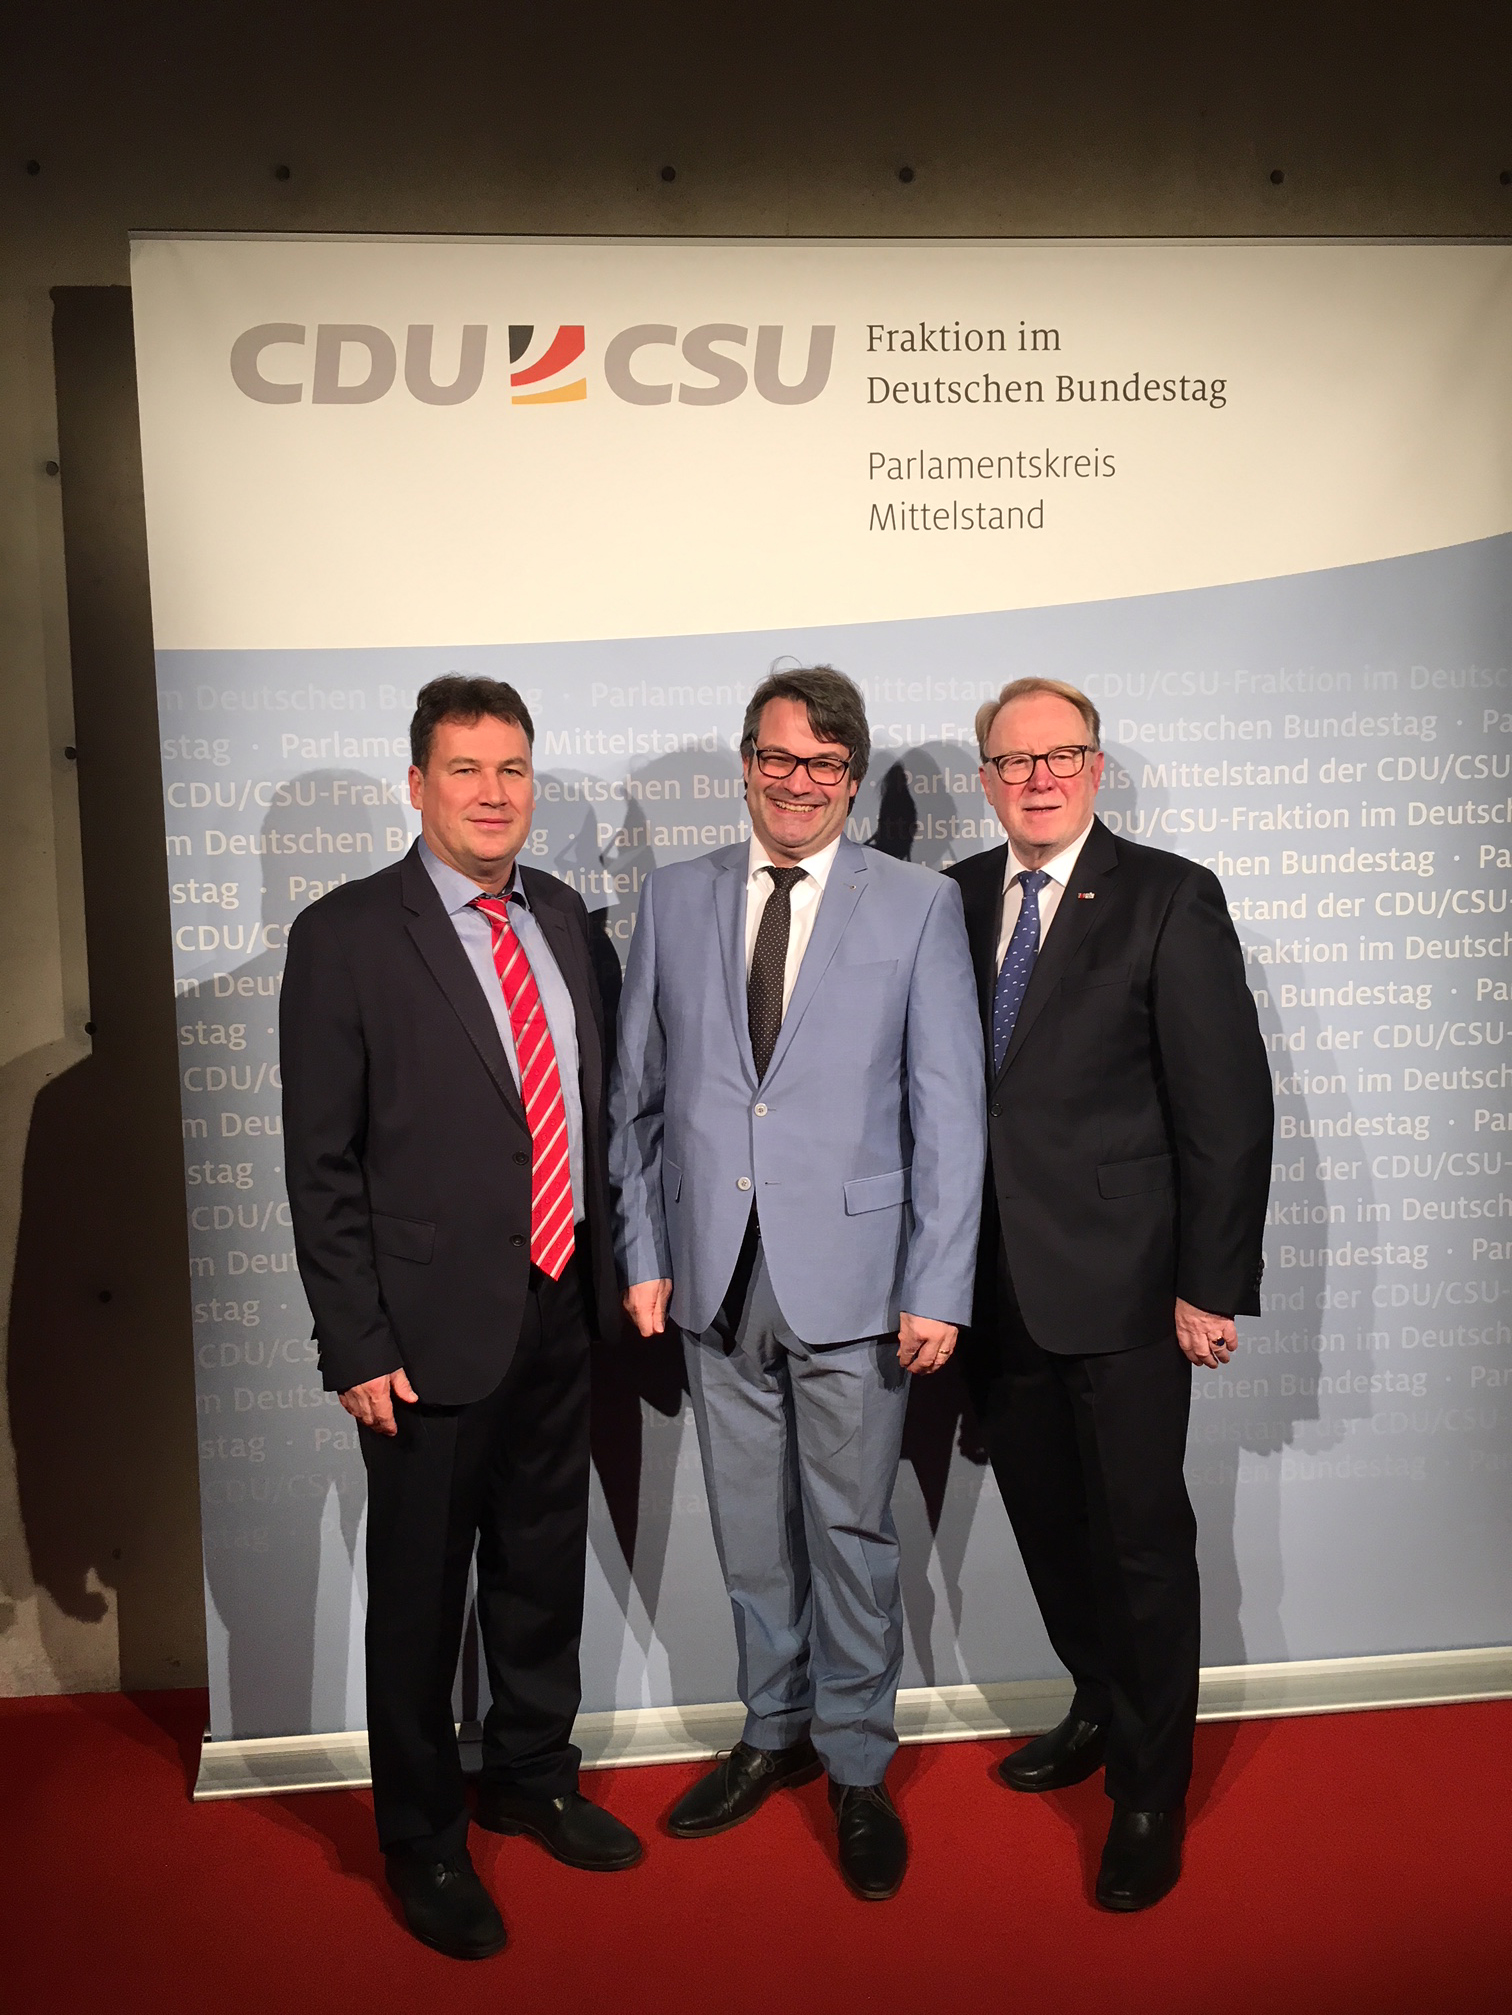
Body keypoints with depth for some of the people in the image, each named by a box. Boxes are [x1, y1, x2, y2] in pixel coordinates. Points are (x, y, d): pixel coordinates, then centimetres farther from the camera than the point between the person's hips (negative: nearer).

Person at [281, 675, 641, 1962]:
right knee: (420, 1595, 11)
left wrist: (608, 1266, 10)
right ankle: (423, 1842, 34)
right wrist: (357, 1347, -13)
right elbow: (322, 1162, -11)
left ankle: (533, 1776, 44)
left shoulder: (562, 915, 6)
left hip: (560, 1311, 6)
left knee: (544, 1567, 21)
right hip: (433, 1327, -5)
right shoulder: (347, 935, -11)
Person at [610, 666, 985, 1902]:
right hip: (715, 1279, 3)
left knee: (852, 1534, 9)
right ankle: (775, 1733, 37)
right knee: (750, 1532, 16)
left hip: (850, 1277, -2)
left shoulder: (920, 906, -2)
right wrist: (645, 1254, 4)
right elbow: (638, 1093, 9)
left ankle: (858, 1770, 30)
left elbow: (949, 1110, -5)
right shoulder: (676, 901, 6)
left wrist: (937, 1288, -9)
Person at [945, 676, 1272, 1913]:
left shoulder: (1170, 898, -7)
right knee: (1047, 1521, 18)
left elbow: (1228, 1107, -9)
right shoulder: (955, 901, 7)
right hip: (998, 1288, 5)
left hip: (1121, 1289, -4)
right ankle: (1103, 1708, 42)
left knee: (1142, 1534, 6)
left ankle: (1149, 1793, 25)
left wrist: (1213, 1287, -11)